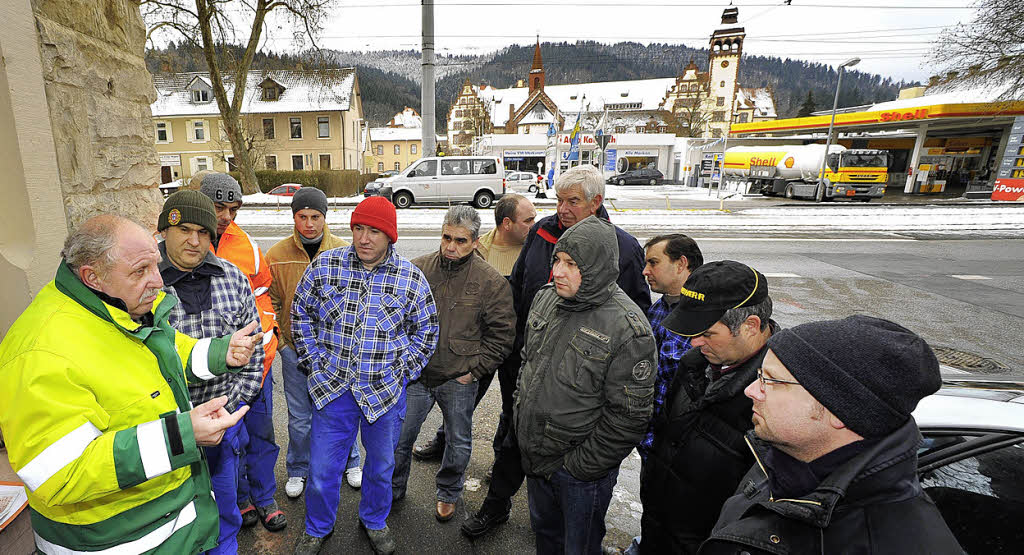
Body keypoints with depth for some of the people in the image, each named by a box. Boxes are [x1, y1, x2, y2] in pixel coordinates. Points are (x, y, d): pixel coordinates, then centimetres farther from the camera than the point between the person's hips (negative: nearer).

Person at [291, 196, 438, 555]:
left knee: (381, 464, 19)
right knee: (322, 467, 14)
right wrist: (314, 361, 1)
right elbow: (301, 314, 6)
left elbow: (426, 331, 3)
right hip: (332, 387, 1)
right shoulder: (324, 265, -6)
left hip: (386, 391, 0)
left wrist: (402, 370, -2)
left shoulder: (412, 279, -8)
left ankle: (375, 522, 47)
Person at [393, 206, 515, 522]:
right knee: (399, 437, 16)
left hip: (459, 381, -1)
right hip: (415, 375, 2)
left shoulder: (491, 282, -11)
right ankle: (393, 489, 44)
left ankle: (448, 494, 45)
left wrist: (475, 370, -8)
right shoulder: (417, 269, -4)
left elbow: (502, 334, -6)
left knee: (458, 442, 17)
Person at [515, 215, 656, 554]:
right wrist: (521, 410, 9)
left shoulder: (628, 329, -26)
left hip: (581, 472, -5)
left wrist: (579, 466, -15)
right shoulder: (545, 298, -4)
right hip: (534, 456, 6)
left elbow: (628, 416, -21)